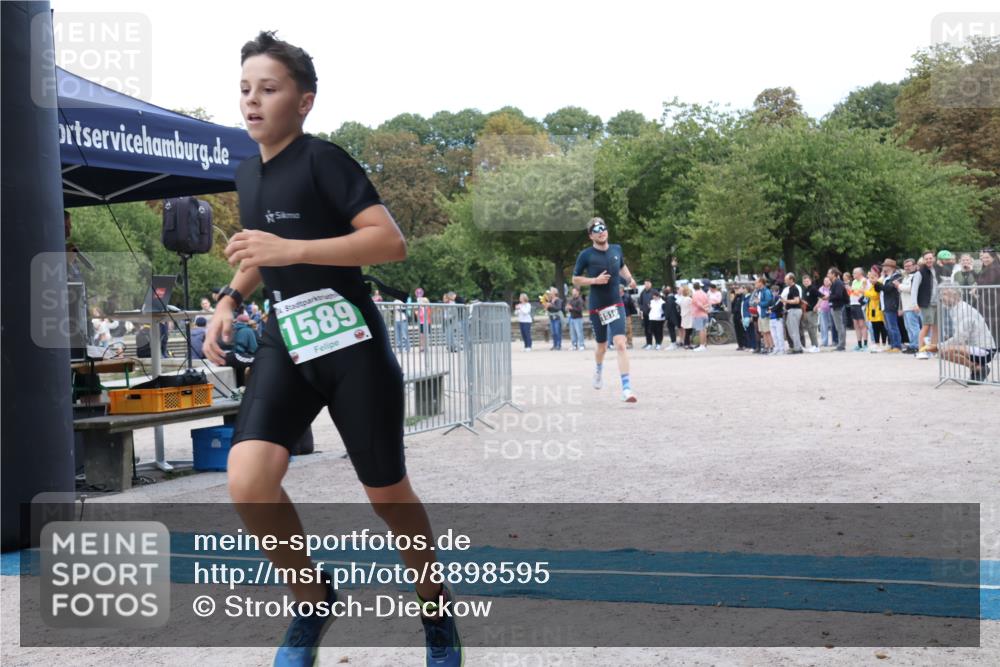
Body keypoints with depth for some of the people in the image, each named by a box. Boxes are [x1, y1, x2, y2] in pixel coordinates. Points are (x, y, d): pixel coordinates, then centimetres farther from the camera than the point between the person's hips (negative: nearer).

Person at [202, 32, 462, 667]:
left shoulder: (323, 159, -10)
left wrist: (291, 248, -25)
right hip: (286, 342, 6)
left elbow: (391, 240, -19)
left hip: (352, 344, -6)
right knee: (248, 480, -15)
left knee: (387, 495, 4)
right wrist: (231, 299, 12)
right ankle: (315, 601, 10)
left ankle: (435, 606, 32)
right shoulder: (248, 173, 13)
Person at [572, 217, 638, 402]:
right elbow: (575, 280, -1)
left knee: (620, 344, -15)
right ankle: (599, 369, 49)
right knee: (602, 346, 13)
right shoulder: (586, 255, -7)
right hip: (597, 308, -1)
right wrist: (595, 280, -15)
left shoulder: (616, 249, 5)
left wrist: (630, 278, 6)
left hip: (616, 305, 1)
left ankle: (626, 388, -19)